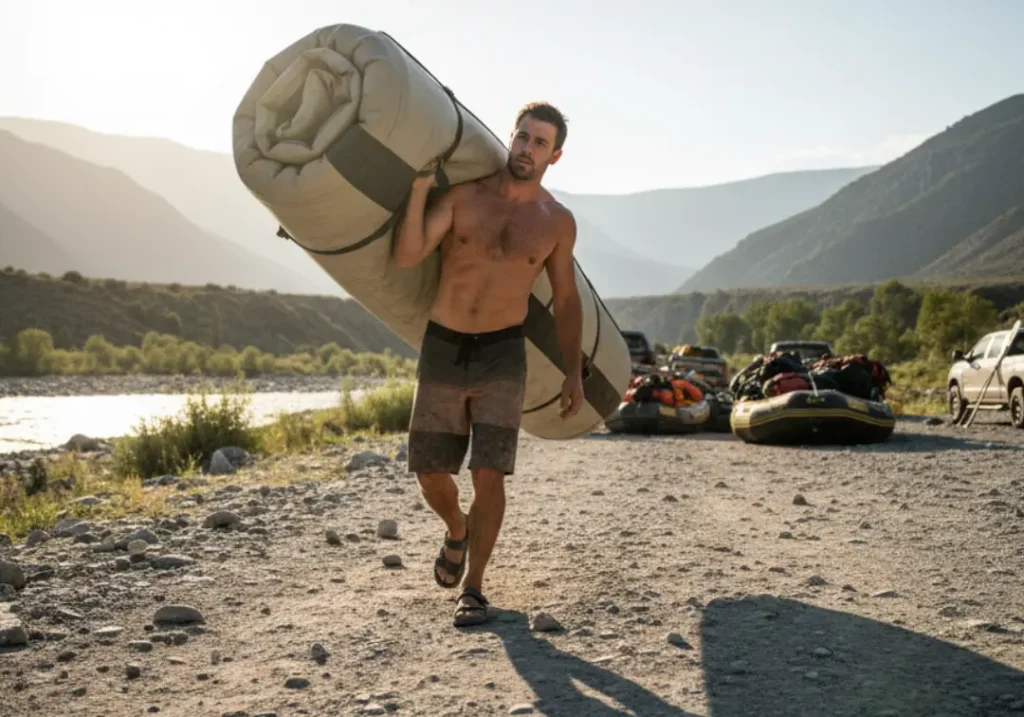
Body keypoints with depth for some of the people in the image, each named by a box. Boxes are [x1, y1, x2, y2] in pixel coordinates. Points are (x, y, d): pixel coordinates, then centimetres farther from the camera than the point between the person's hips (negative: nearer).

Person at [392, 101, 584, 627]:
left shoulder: (556, 222, 0)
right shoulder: (462, 195, -3)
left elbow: (565, 299, 11)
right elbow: (407, 256, -11)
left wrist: (574, 372, 6)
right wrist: (420, 188, -20)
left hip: (502, 355, -1)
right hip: (442, 351, 1)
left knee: (488, 476, -10)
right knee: (431, 477, 7)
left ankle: (472, 589, 7)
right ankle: (457, 531, 41)